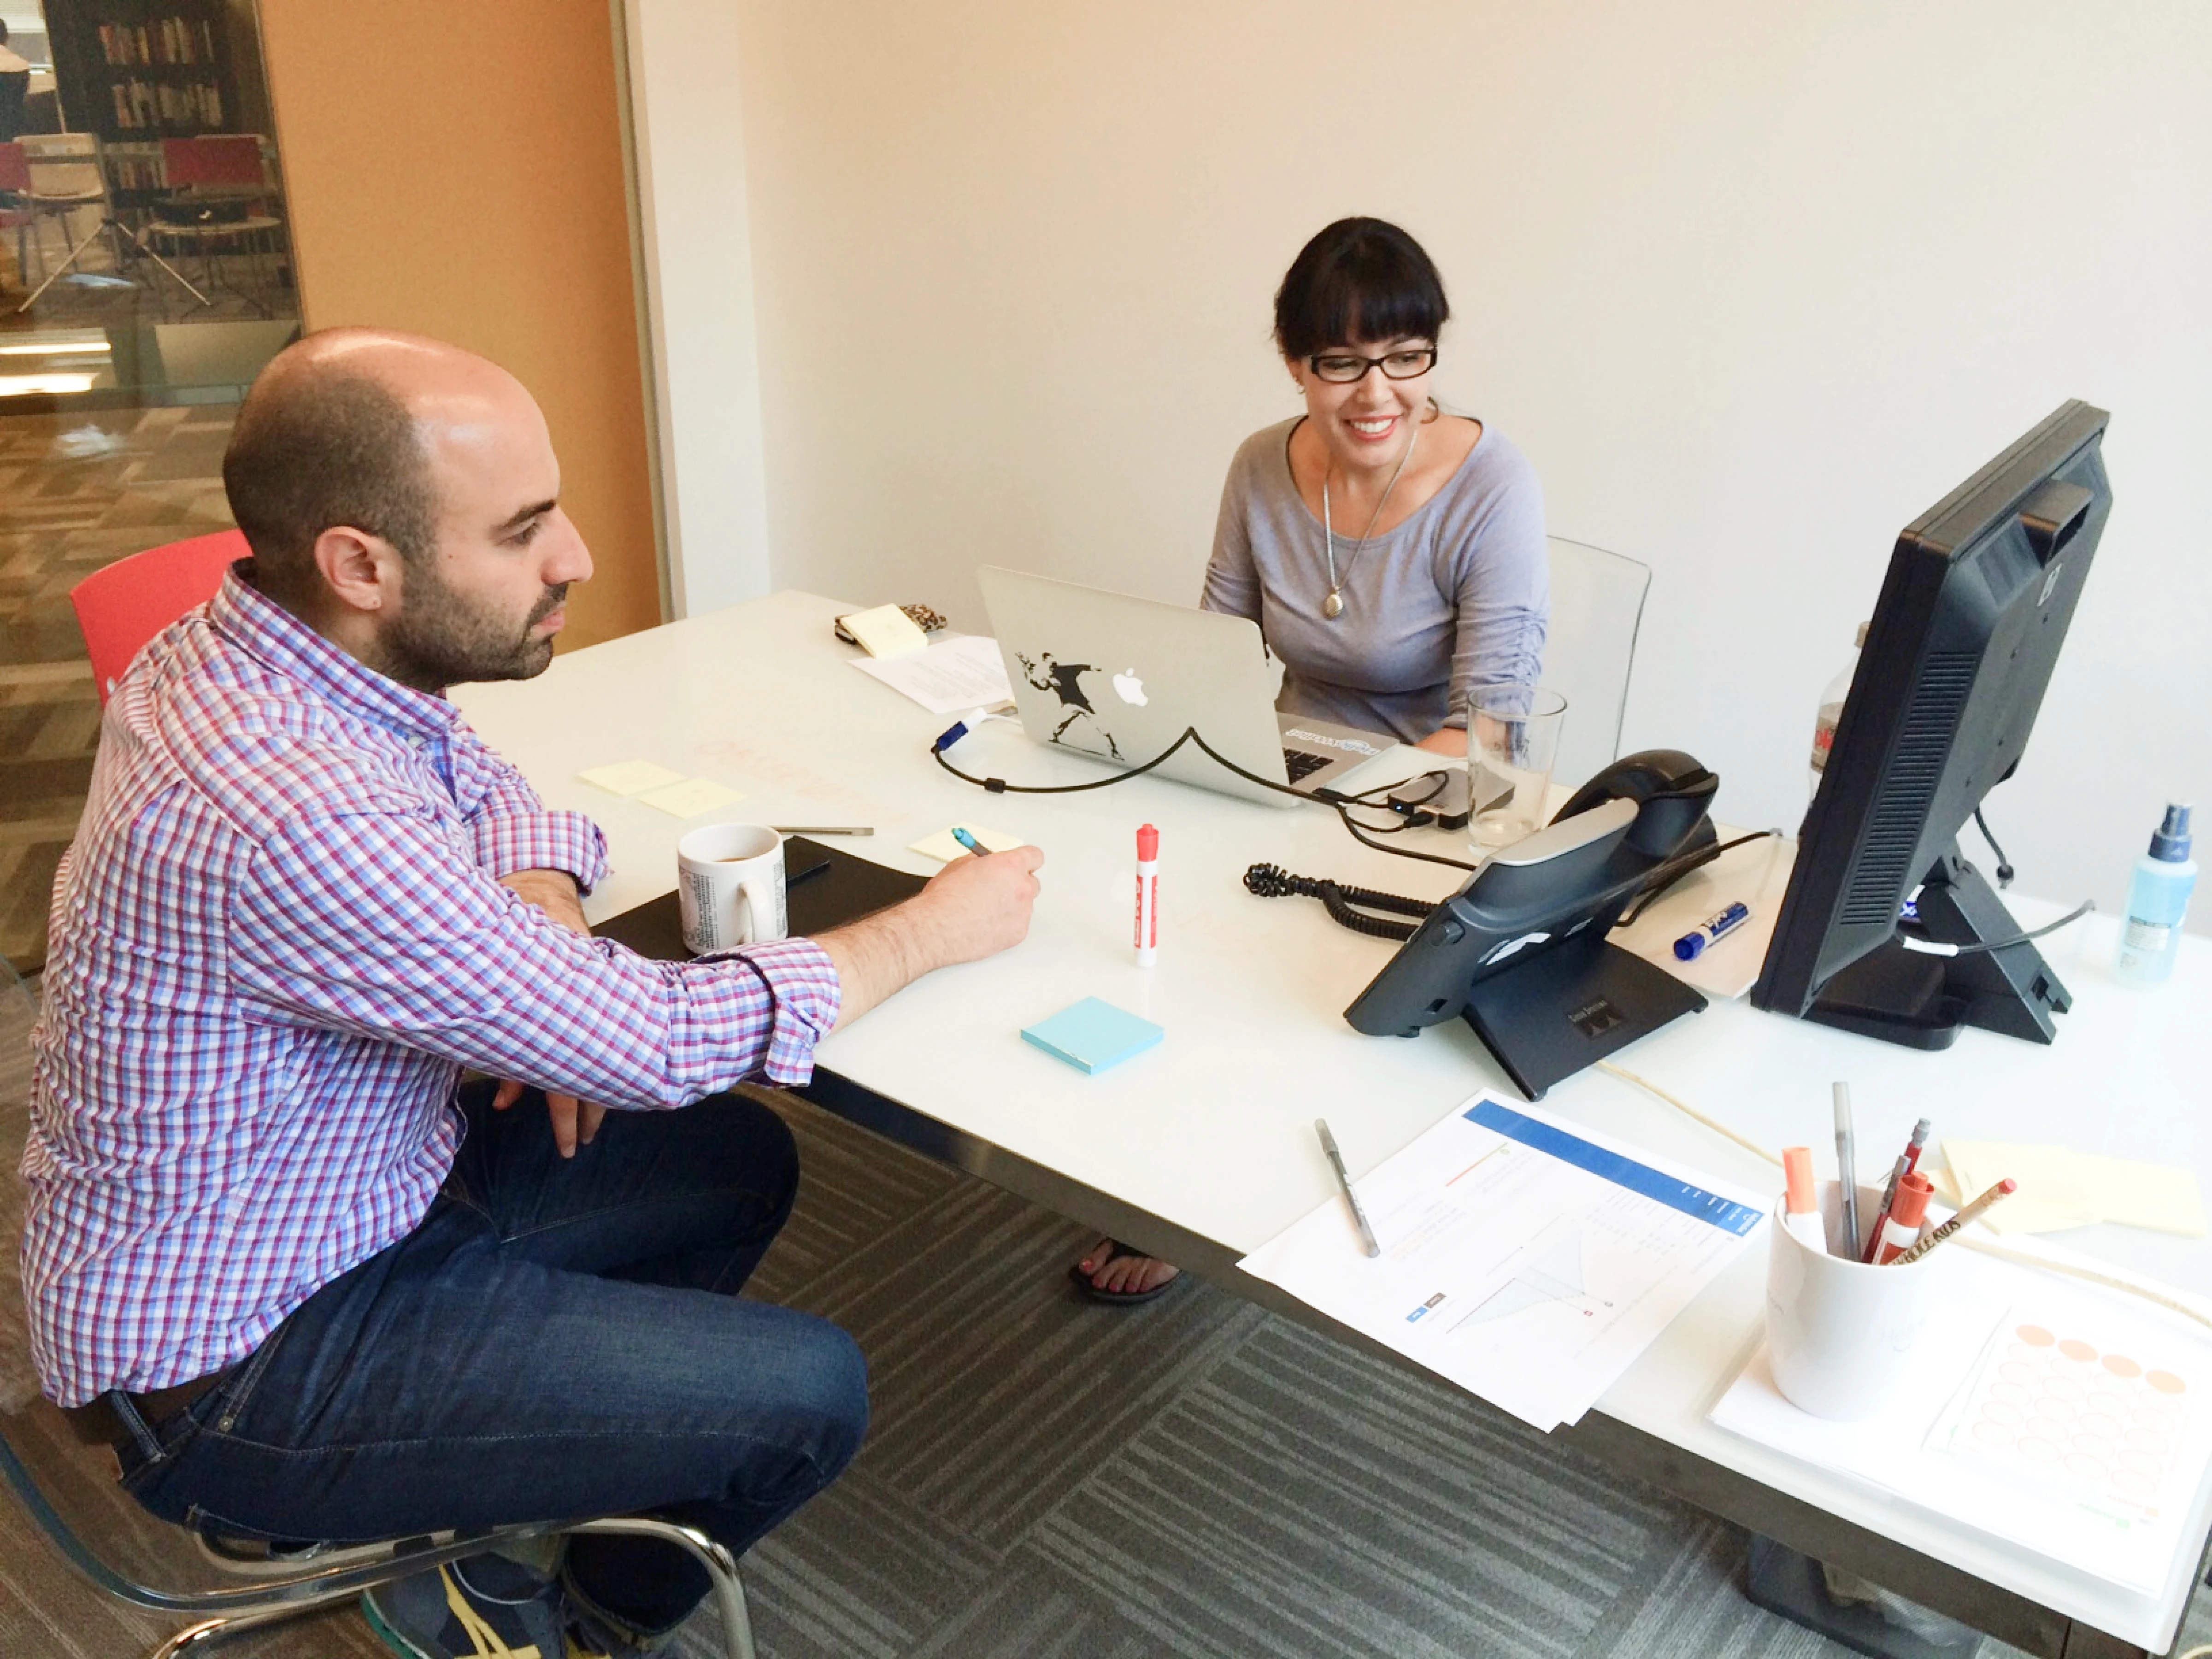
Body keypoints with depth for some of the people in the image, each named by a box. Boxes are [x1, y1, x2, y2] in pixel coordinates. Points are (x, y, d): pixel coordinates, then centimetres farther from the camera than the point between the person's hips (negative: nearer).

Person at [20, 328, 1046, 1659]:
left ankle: (506, 1499, 22)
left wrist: (542, 916, -13)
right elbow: (651, 1045, -26)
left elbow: (496, 799, 10)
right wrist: (933, 931, -13)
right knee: (811, 1395, -10)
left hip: (354, 1182, 9)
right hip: (233, 1361, -9)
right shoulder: (289, 813, -35)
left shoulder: (263, 649, -8)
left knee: (742, 1161, 15)